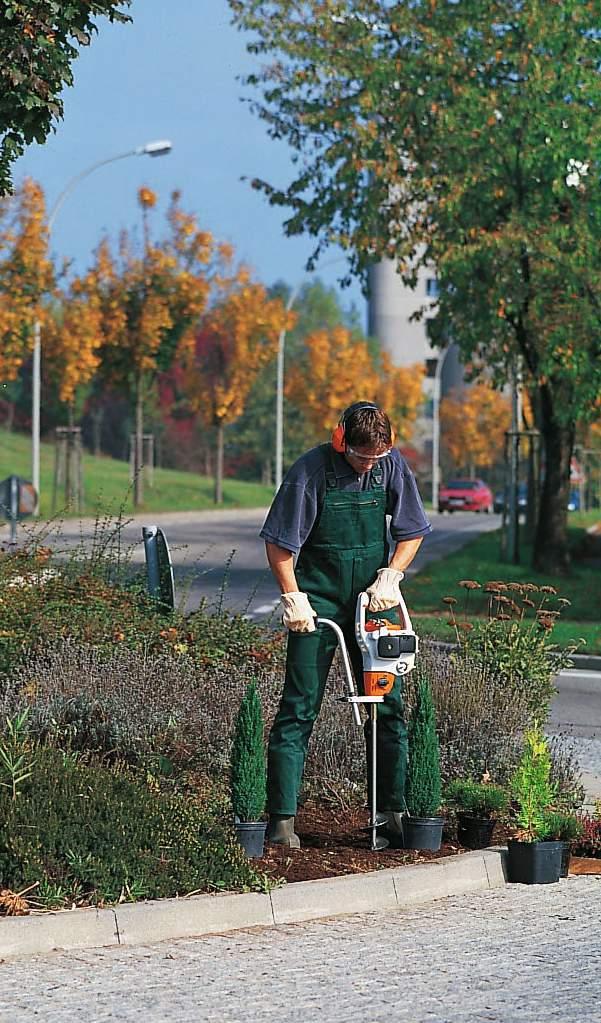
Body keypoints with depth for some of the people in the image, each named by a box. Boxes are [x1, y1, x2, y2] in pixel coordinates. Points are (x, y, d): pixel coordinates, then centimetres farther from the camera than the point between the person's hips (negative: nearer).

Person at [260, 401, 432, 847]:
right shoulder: (311, 471, -16)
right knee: (299, 710, -5)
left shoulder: (392, 465, -4)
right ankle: (282, 819, -4)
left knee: (389, 706, 5)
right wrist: (293, 598, -11)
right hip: (318, 603, -4)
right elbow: (279, 542, -10)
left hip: (371, 600, 4)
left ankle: (393, 811, 13)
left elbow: (412, 531, 7)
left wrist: (390, 575, -6)